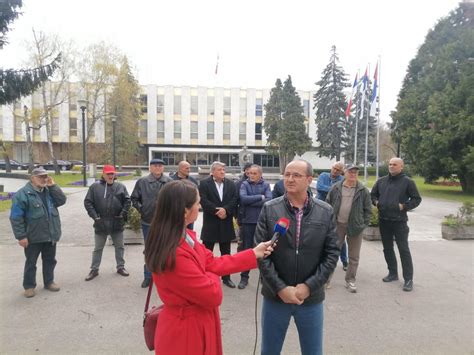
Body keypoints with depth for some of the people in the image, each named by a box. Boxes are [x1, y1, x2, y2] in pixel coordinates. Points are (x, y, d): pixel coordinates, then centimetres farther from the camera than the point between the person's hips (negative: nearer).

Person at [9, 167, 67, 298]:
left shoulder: (49, 191, 8)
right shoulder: (23, 194, -12)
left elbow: (62, 200, 0)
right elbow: (16, 217, -14)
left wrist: (52, 186, -8)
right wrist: (21, 236, -17)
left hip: (50, 235, 5)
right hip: (33, 237, -5)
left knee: (50, 260, 16)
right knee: (31, 262, 9)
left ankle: (49, 282, 30)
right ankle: (29, 286, 23)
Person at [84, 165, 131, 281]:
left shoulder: (120, 186, 1)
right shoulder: (95, 186, -3)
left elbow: (127, 200, 2)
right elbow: (88, 202, -4)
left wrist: (123, 213, -7)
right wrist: (94, 216, -11)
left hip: (117, 222, 1)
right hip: (100, 223, -1)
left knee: (119, 246, 13)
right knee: (98, 248, 12)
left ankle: (120, 267, 28)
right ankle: (94, 269, 25)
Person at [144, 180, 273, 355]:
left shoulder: (185, 237, -3)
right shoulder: (175, 255, -34)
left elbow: (212, 263, 2)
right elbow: (213, 295, -25)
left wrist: (254, 253, 4)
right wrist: (212, 278, -4)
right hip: (186, 332, -9)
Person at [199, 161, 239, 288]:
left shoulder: (231, 184, 7)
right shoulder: (204, 183, -4)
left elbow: (234, 199, -1)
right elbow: (203, 201, -14)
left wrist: (225, 209, -17)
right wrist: (217, 211, -18)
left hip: (226, 222, 4)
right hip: (210, 222, -3)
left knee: (226, 252, 12)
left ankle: (226, 277, 23)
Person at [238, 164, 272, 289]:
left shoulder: (265, 185, 0)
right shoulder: (244, 184, -1)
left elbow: (269, 200, -15)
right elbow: (243, 198, -18)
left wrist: (251, 202, -15)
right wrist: (260, 197, -15)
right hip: (247, 221, -1)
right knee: (246, 250, 8)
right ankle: (244, 277, 19)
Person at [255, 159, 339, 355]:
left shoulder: (326, 212, -4)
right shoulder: (269, 209, -7)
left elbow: (332, 253, -4)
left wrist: (309, 286, -12)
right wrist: (280, 288, -13)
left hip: (311, 297, 1)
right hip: (275, 296, 0)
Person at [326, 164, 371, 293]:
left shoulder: (363, 191, 0)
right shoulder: (336, 188, 1)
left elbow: (368, 210, 4)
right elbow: (328, 204, 6)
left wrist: (363, 224, -4)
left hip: (355, 226, 0)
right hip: (338, 224, 0)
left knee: (354, 256, 9)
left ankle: (350, 280, 22)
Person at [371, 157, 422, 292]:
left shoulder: (407, 182, -4)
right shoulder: (381, 181, 10)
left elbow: (417, 199, -2)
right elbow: (373, 195, 21)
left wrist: (404, 206, -14)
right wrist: (376, 202, 2)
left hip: (399, 221, -5)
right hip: (383, 220, 5)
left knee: (404, 249, -3)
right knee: (387, 248, 13)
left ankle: (408, 279, 5)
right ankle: (393, 273, 28)